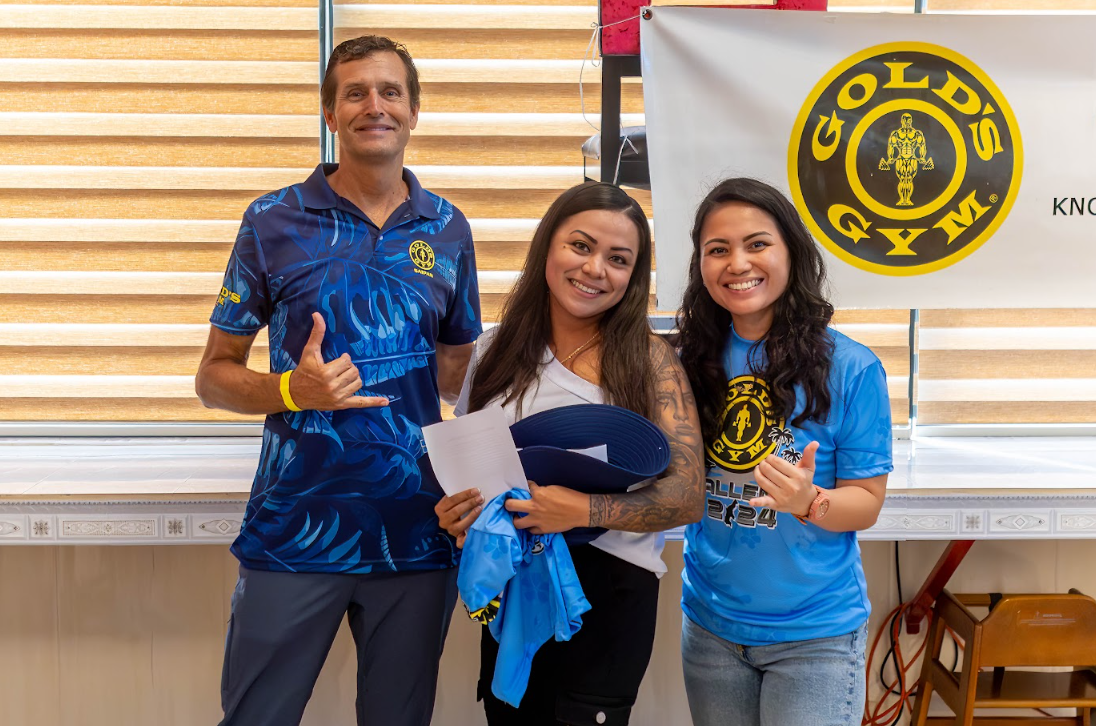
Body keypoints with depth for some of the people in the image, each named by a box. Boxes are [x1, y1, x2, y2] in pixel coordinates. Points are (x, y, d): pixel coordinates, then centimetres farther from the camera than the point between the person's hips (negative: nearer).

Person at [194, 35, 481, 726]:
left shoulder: (447, 229, 5)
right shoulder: (274, 222, -2)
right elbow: (215, 375, 2)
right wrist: (293, 390, -18)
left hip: (417, 532, 2)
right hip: (295, 532, -2)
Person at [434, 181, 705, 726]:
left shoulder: (650, 361, -8)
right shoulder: (496, 353, 4)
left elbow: (688, 496, -13)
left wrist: (584, 510, -26)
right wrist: (452, 513, -6)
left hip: (608, 587, -4)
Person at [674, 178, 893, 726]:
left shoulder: (849, 368, -12)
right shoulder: (694, 362, -1)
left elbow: (866, 502, -8)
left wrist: (807, 502, -27)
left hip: (815, 635, -3)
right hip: (710, 625, 4)